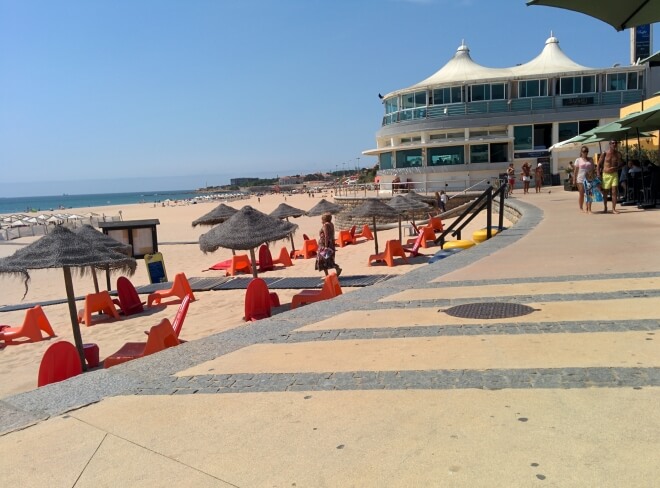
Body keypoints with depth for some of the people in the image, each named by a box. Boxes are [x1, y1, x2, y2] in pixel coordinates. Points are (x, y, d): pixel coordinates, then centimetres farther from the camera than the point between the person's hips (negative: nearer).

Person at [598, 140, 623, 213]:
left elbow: (621, 163, 10)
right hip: (605, 174, -1)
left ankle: (613, 209, -3)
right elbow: (599, 164, -2)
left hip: (614, 174, 1)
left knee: (614, 191, -9)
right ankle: (605, 208, 27)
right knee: (605, 192, 10)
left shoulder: (618, 154, 2)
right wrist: (599, 175, -8)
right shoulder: (604, 154, -5)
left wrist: (615, 168, -10)